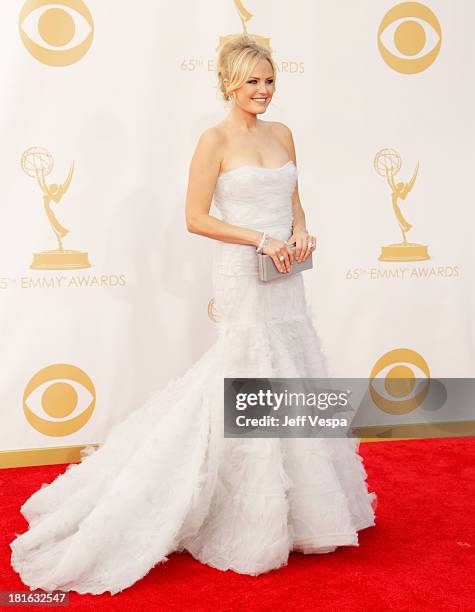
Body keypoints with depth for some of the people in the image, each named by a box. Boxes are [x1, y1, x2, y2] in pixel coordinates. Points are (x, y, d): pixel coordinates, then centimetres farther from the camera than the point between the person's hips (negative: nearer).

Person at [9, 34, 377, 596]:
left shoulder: (282, 134, 12)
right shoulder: (215, 140, -7)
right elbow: (196, 218, -11)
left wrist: (301, 231, -2)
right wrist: (260, 239, -17)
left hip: (285, 277, 7)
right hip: (243, 276, -7)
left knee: (290, 380, 13)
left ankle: (288, 504, 30)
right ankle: (250, 523, 14)